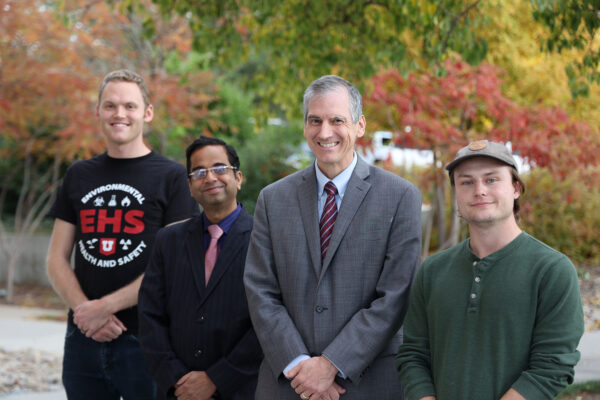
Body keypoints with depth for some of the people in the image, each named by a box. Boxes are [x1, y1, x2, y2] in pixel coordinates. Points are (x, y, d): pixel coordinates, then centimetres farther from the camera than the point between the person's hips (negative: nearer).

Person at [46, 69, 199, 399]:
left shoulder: (172, 177, -1)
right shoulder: (78, 176, 12)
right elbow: (57, 260, 10)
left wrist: (104, 306, -13)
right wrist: (85, 311, -8)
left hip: (144, 338, -4)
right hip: (83, 338, 4)